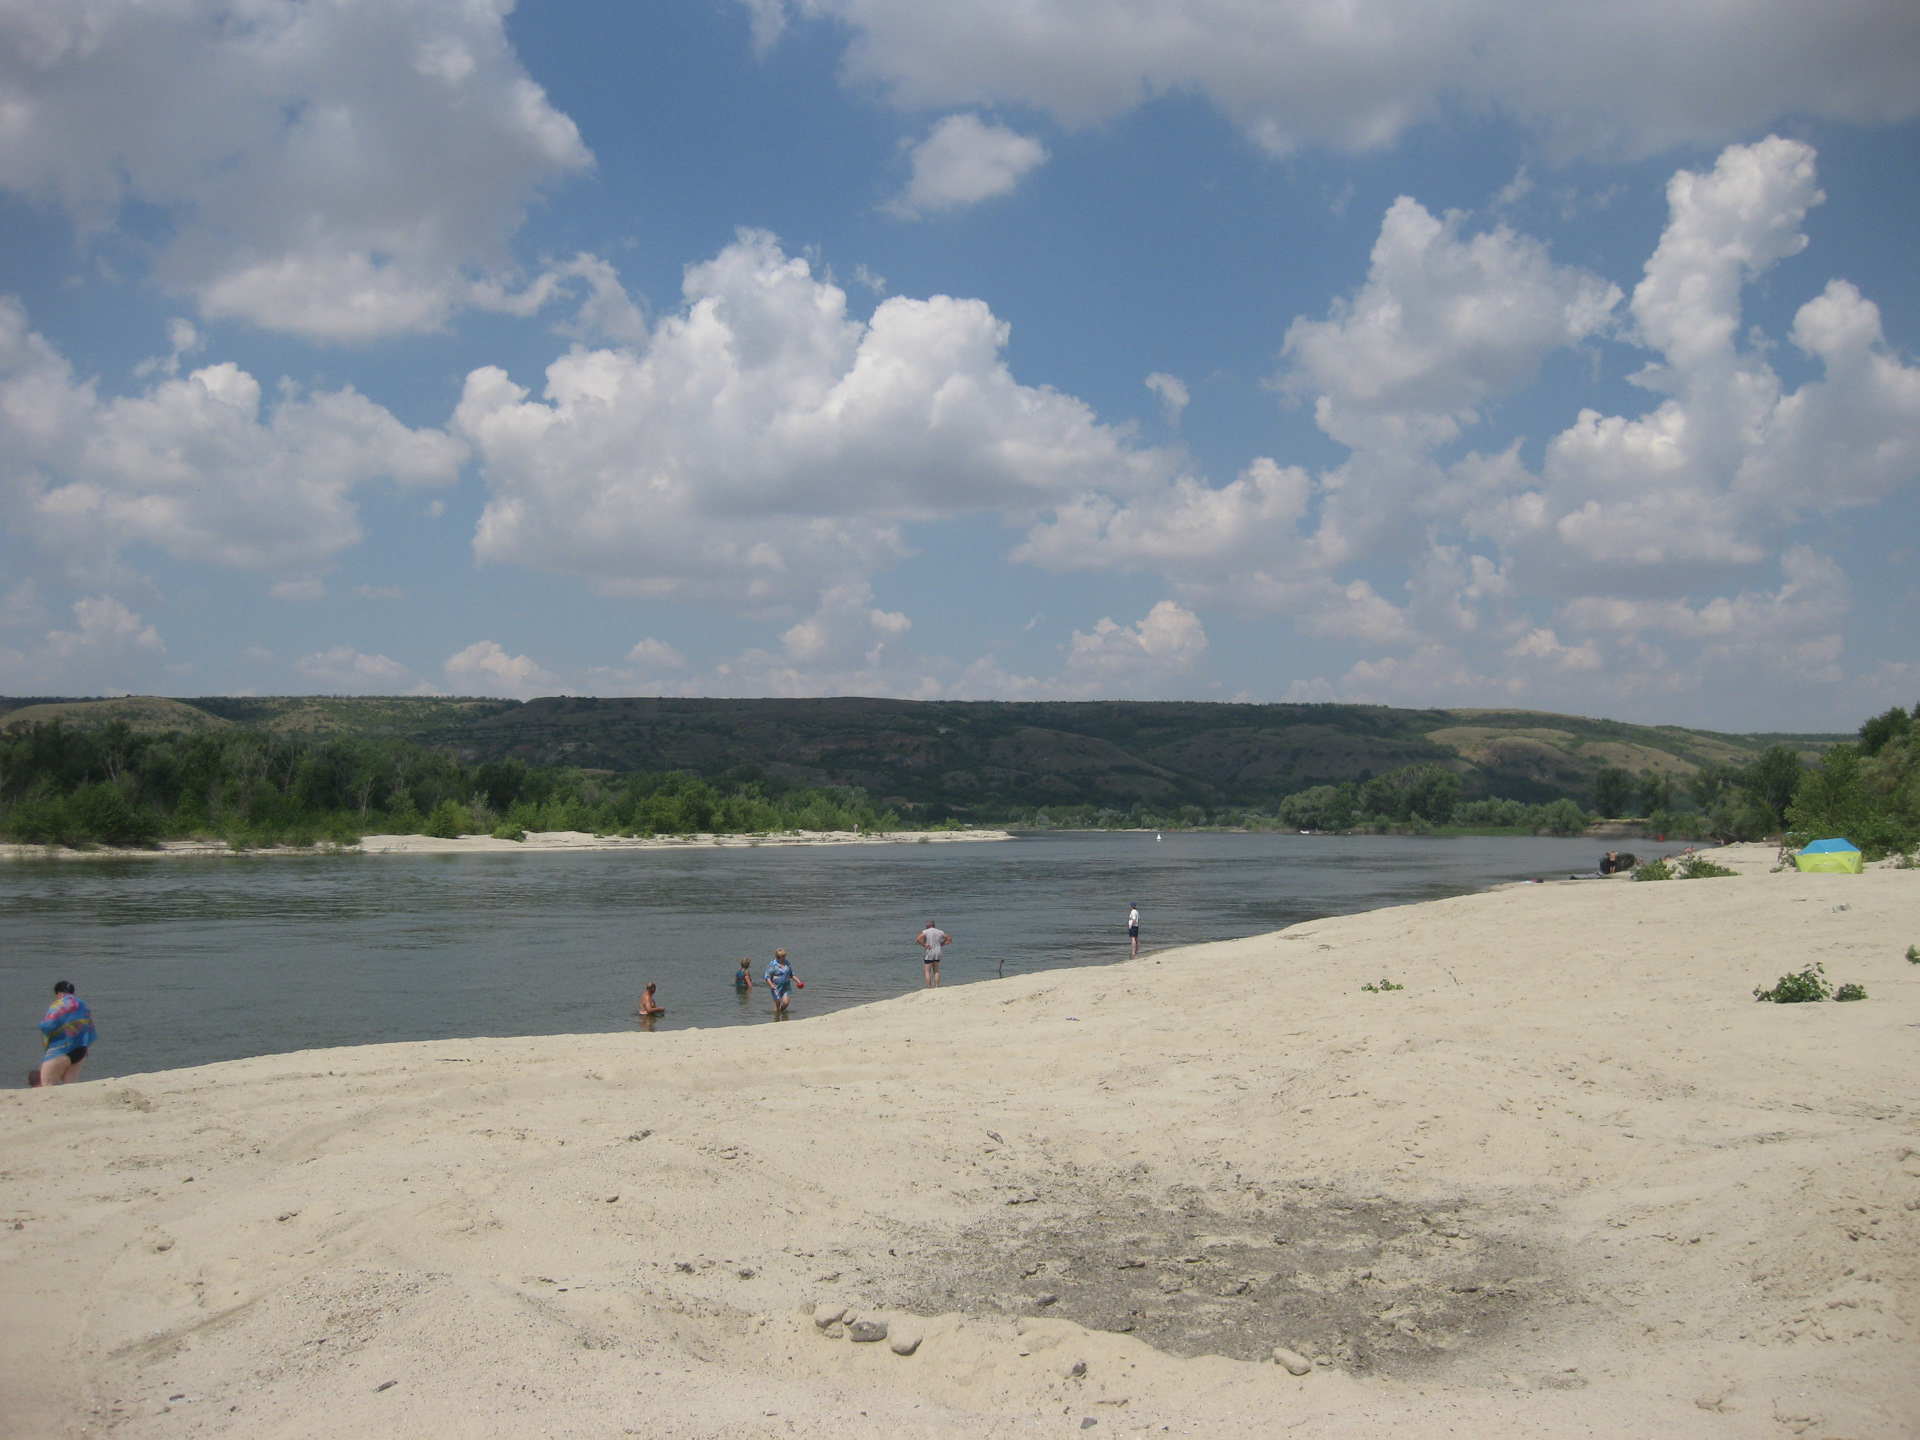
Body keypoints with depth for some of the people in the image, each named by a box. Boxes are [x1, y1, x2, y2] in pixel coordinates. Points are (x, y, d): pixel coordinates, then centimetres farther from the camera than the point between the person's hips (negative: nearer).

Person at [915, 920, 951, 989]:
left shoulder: (926, 932, -8)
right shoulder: (940, 932, 5)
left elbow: (918, 939, -24)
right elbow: (949, 939, 12)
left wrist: (924, 945, -14)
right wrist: (941, 944, 8)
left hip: (929, 953, -5)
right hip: (938, 952, 5)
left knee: (928, 972, 1)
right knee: (936, 971, 15)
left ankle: (929, 988, -4)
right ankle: (937, 987, 12)